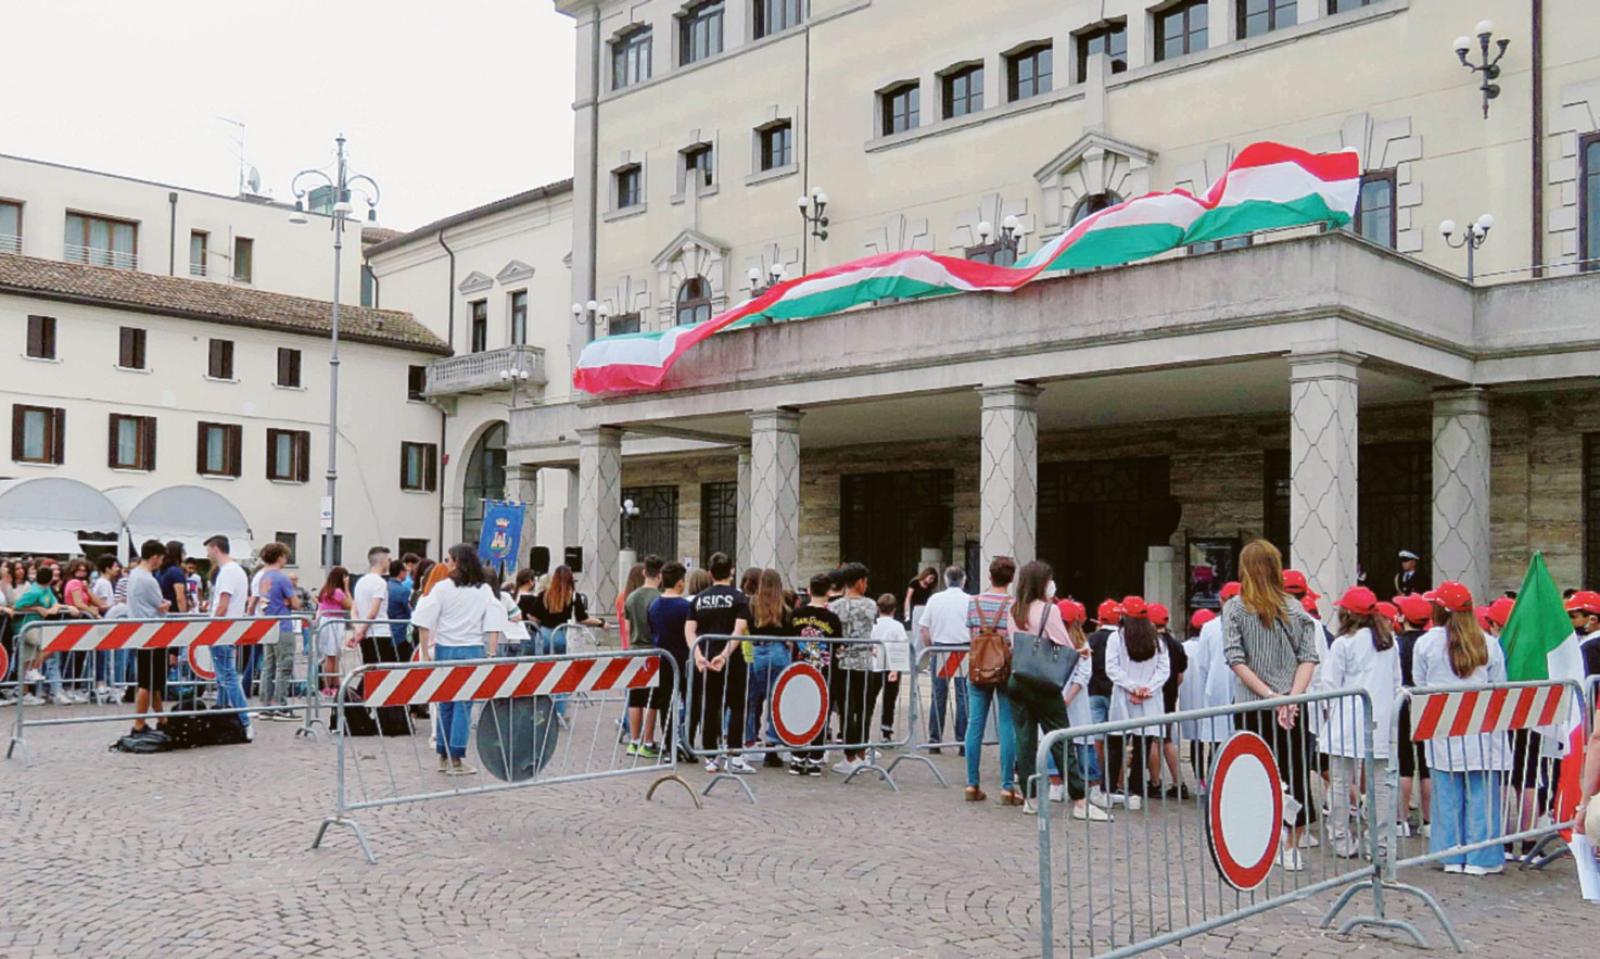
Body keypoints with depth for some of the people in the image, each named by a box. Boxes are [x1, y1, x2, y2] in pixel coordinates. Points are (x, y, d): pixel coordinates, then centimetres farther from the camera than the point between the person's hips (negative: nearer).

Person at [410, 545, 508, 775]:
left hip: (445, 650, 0)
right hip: (472, 650, 0)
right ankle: (456, 759, 2)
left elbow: (424, 622, -6)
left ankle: (443, 756, 19)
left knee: (445, 703, 12)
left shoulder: (442, 588, -2)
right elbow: (494, 625, -3)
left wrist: (425, 652, 0)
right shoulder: (484, 591, 3)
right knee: (464, 704, 2)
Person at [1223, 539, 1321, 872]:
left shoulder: (1234, 608, -4)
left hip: (1251, 706, -2)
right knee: (1295, 773, 12)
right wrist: (1291, 698, -11)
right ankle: (1292, 848, 18)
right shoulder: (1296, 609, 4)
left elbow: (1236, 660, -11)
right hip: (1292, 707, 2)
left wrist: (1270, 695, -12)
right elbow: (1308, 658, -4)